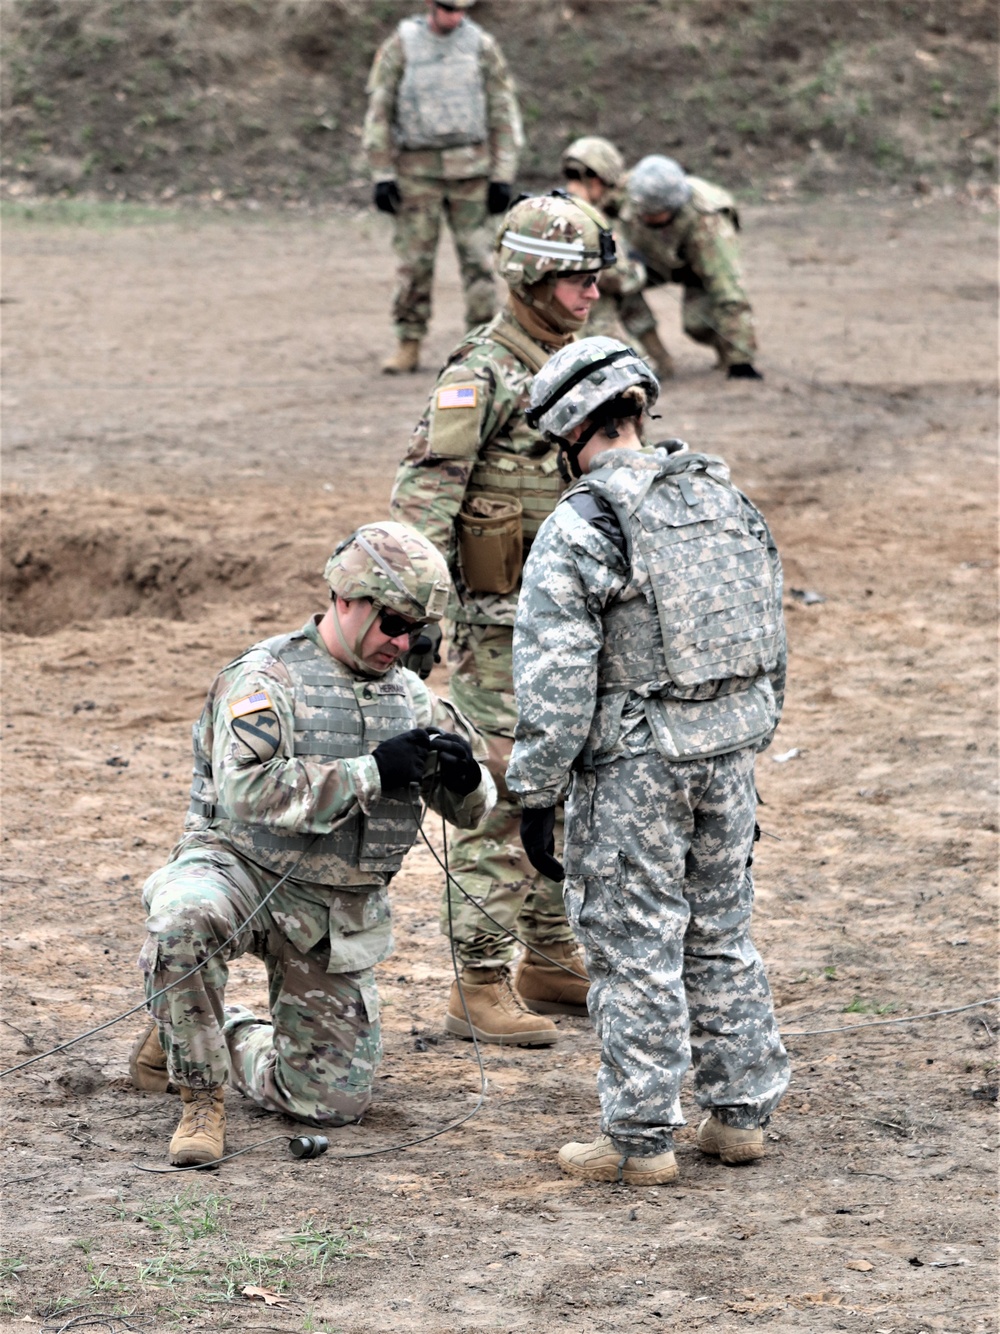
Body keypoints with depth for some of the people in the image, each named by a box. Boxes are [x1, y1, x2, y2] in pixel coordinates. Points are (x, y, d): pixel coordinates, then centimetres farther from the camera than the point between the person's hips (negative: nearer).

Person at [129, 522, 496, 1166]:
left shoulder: (409, 695, 7)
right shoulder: (265, 678, -12)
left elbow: (471, 808, 10)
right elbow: (247, 792, -27)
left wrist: (465, 776, -16)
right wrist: (373, 771, -29)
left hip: (340, 914, 5)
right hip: (244, 870, -5)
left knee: (333, 1102, 2)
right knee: (182, 917, -40)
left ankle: (231, 1035, 32)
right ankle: (200, 1097, -19)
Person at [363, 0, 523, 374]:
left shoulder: (483, 47, 2)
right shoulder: (400, 48, -1)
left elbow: (504, 113, 5)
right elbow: (378, 112, 1)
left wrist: (503, 176, -1)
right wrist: (382, 176, -5)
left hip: (470, 168, 1)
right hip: (417, 170, -1)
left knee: (477, 257, -2)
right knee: (413, 259, -1)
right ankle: (409, 344, 9)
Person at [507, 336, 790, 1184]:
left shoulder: (580, 528, -15)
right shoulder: (726, 500, 6)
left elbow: (556, 679, -16)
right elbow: (771, 642, 13)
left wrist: (536, 795, -9)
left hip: (633, 764, -6)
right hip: (729, 750, 6)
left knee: (634, 945, 1)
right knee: (721, 931, 17)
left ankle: (641, 1139, 5)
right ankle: (741, 1113, 22)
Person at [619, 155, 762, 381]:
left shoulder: (704, 221, -44)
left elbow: (728, 292, -44)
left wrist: (740, 361, -45)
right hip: (655, 259, 4)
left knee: (698, 322, -29)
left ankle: (732, 354, 7)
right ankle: (659, 361, -10)